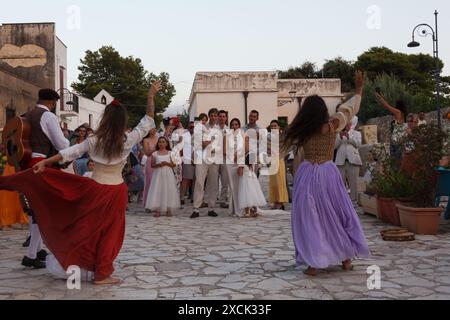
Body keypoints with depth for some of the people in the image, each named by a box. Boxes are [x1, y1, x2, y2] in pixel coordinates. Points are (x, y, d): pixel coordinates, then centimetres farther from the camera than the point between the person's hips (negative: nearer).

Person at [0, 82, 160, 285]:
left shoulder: (94, 141, -4)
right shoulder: (127, 141, -11)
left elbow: (70, 152, 2)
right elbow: (147, 123, -5)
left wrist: (45, 163, 10)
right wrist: (151, 97, -4)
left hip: (95, 188, 2)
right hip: (116, 192, -2)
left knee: (88, 228, 15)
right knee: (108, 231, 7)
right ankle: (101, 274, 16)